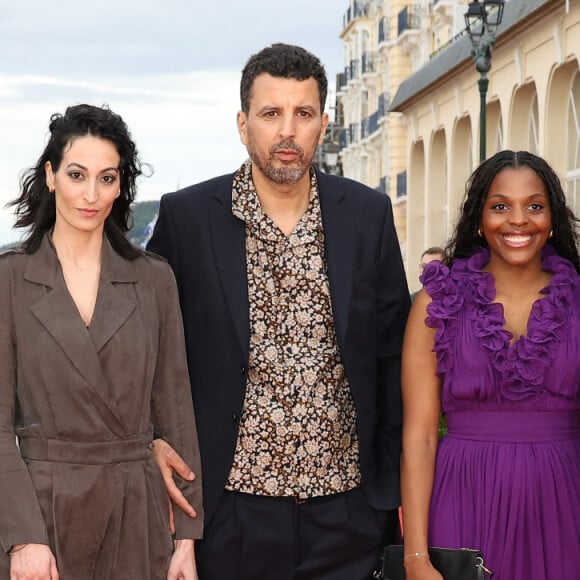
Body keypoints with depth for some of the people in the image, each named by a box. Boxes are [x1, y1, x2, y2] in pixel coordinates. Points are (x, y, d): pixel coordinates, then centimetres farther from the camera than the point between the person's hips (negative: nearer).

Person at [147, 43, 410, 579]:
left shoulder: (368, 214, 3)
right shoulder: (186, 215, -3)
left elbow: (392, 352, 7)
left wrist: (395, 484, 6)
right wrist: (152, 440, -5)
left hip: (346, 508, 2)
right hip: (234, 509, -1)